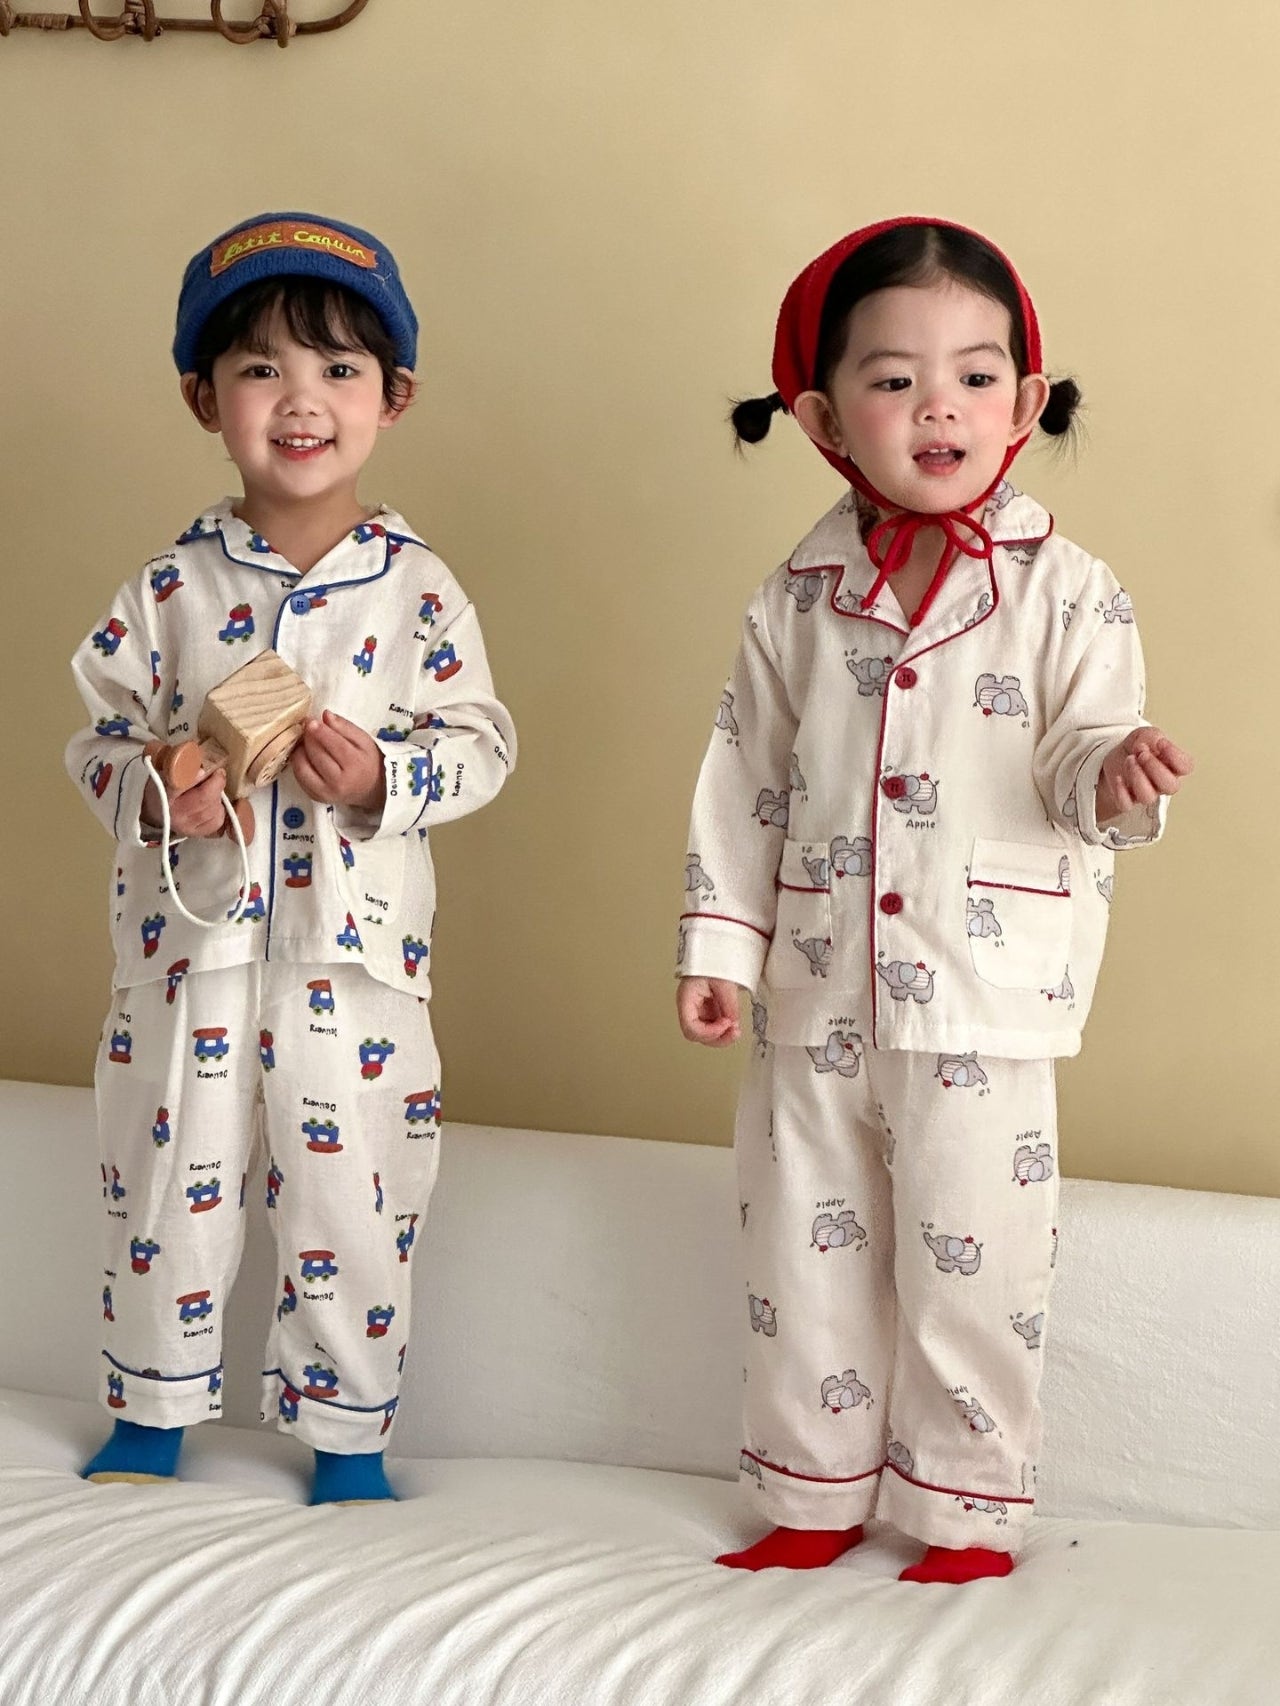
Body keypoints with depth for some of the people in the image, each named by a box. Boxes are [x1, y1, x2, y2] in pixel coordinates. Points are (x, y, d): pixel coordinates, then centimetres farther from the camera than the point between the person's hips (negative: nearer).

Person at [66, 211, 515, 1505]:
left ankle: (347, 1435, 26)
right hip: (188, 936, 1)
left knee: (350, 1194, 7)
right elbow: (99, 735, 3)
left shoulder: (415, 587, -3)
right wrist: (154, 797, -17)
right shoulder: (174, 586, -1)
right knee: (168, 1183, 13)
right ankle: (151, 1412, 34)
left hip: (351, 946, -1)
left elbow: (480, 742, -2)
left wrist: (383, 780, -20)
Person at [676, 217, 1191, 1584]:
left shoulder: (1064, 591, -4)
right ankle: (815, 1499, 31)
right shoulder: (800, 597, 4)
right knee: (807, 1256, 13)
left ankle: (968, 1513, 23)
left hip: (980, 1003, -3)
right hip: (816, 999, 4)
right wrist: (718, 941, 4)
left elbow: (1079, 754, -7)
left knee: (969, 1266, 4)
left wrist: (1115, 775, -30)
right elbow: (745, 778, 7)